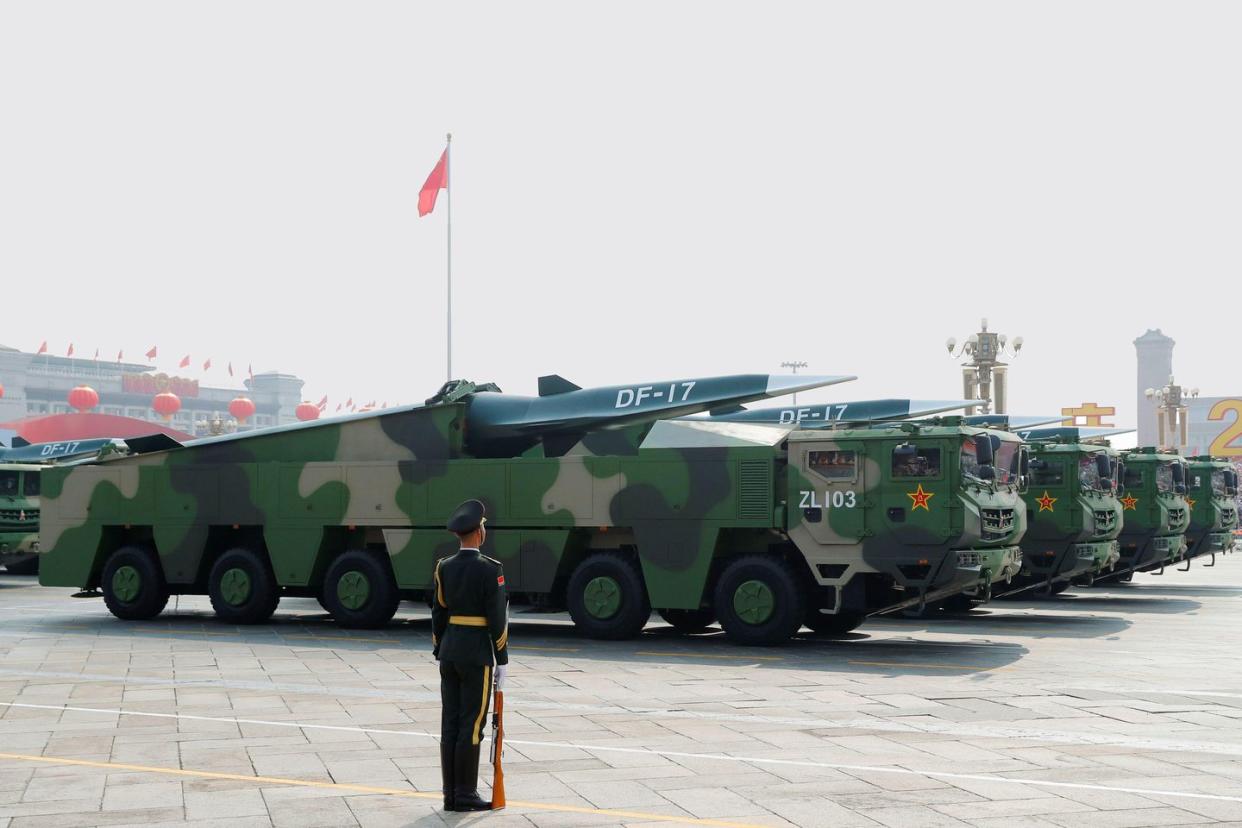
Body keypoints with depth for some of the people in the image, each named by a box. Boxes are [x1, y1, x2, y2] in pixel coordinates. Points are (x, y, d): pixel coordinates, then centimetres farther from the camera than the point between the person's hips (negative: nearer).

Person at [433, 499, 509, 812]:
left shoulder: (444, 567, 5)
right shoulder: (490, 569, -13)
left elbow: (438, 614, 8)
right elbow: (498, 619, -13)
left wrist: (440, 654, 16)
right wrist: (502, 660, -6)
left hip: (449, 650, 6)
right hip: (477, 654, -6)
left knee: (450, 723, 7)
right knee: (471, 725, -2)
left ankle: (451, 794, 11)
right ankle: (466, 795, 1)